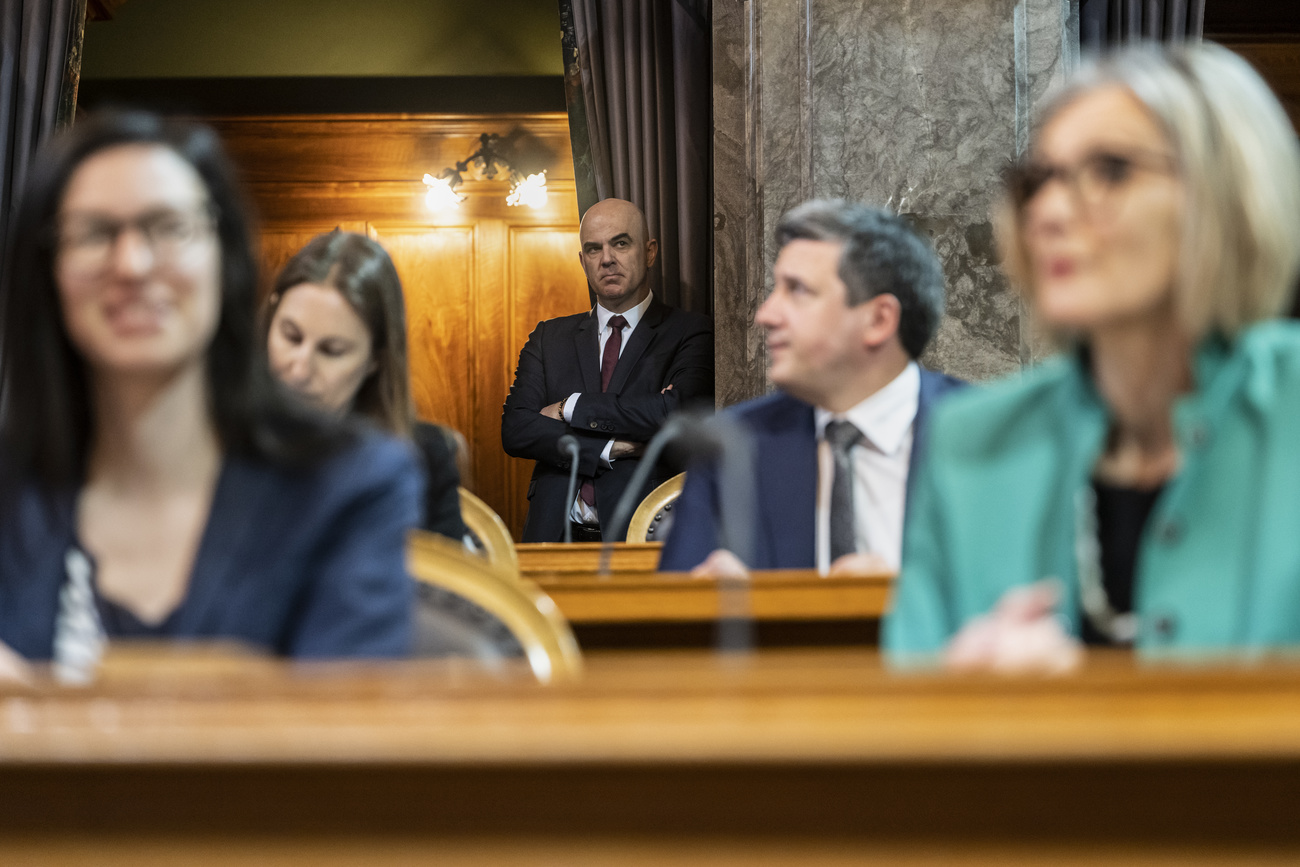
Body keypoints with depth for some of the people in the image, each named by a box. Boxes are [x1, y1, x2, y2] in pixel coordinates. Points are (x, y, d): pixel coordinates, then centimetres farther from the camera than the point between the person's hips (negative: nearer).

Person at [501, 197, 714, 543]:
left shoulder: (690, 333, 7)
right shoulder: (549, 337, 19)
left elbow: (681, 411, -11)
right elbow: (515, 430, 7)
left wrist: (572, 408, -3)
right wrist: (612, 448, -6)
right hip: (556, 531, 3)